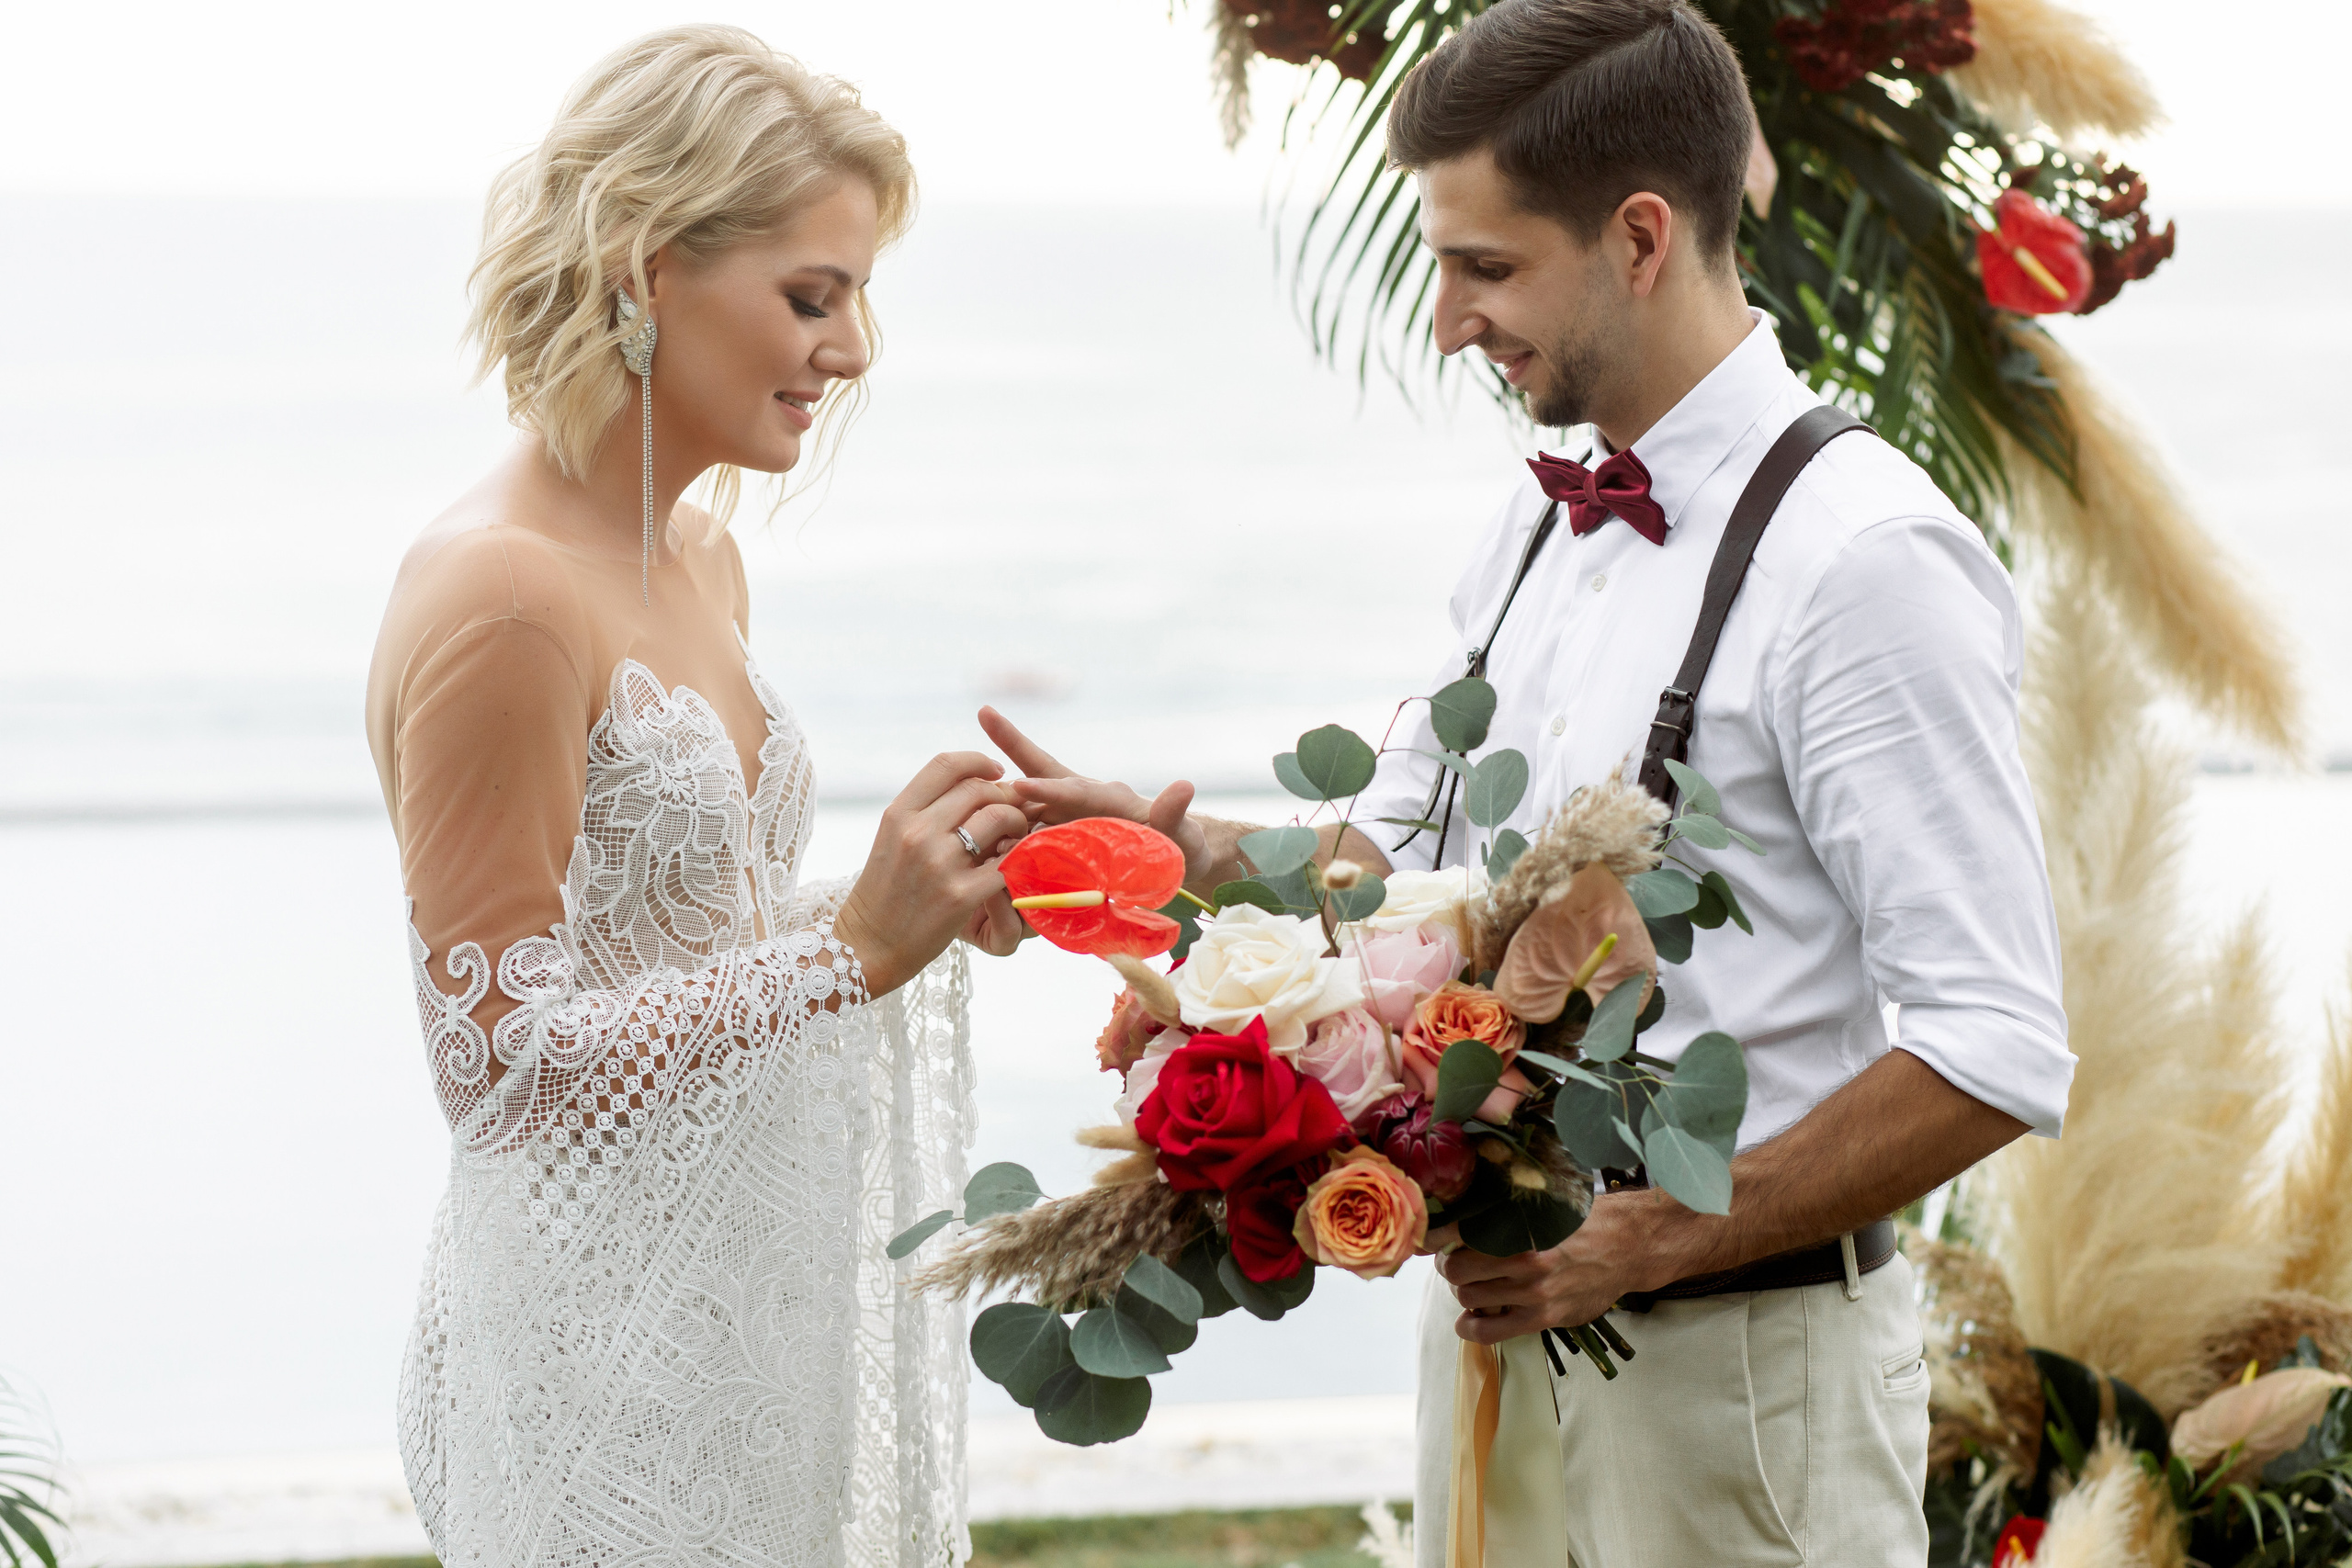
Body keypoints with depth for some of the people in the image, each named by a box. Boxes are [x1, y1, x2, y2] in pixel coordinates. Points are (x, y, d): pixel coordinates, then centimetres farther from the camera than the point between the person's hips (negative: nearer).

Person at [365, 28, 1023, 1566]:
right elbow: (507, 1056, -20)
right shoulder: (499, 600, -19)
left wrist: (923, 904, 1)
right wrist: (854, 947, -21)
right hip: (607, 1364, -8)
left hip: (756, 1311, 9)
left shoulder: (699, 558, 9)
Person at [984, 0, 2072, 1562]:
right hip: (1503, 1317, 7)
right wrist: (1175, 846, 2)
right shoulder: (1540, 526, 9)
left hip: (1735, 1365, -7)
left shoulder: (1867, 556, -17)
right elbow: (1404, 851, 20)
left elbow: (1998, 1052, -20)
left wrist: (1646, 1242, -21)